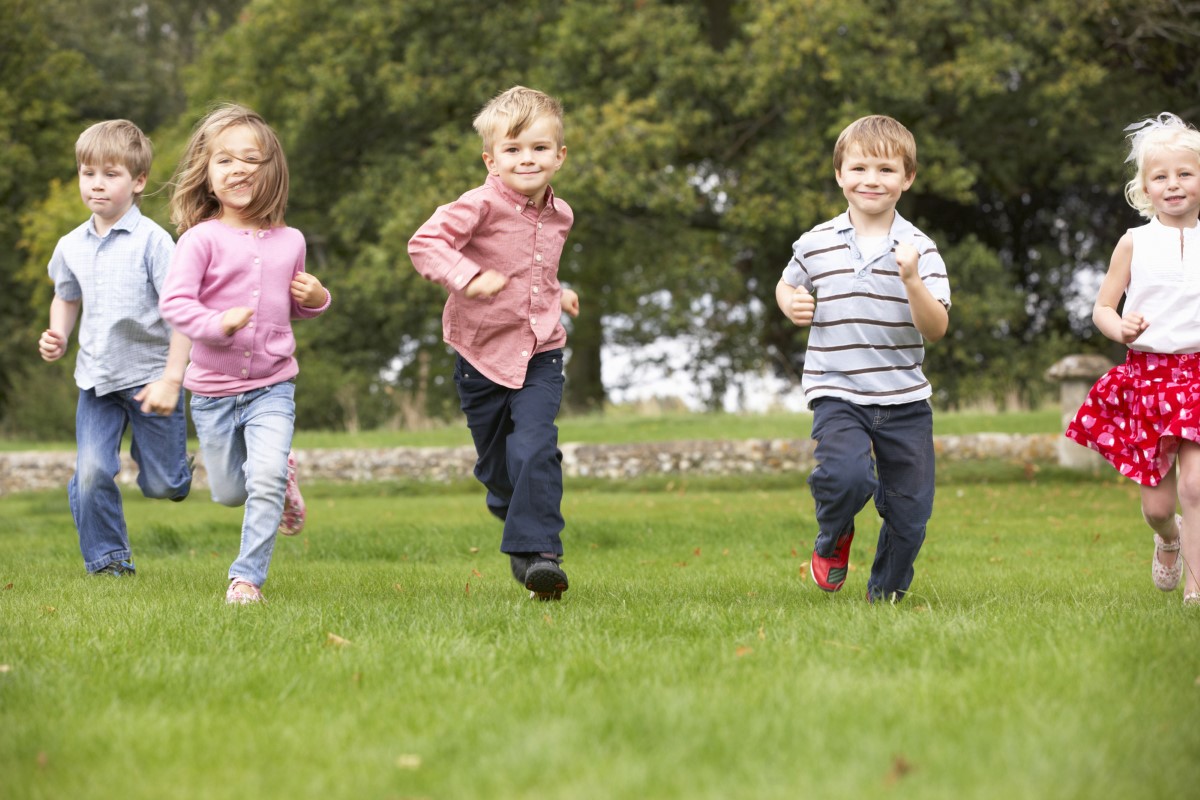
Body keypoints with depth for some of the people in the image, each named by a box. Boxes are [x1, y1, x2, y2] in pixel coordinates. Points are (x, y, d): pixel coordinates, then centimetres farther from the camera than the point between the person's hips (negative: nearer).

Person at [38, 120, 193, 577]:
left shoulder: (152, 241, -11)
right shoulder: (71, 247, 4)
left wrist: (171, 380, -18)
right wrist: (57, 338, 3)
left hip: (150, 377, -3)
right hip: (96, 380, 4)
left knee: (161, 486, 4)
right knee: (91, 473, -11)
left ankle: (178, 470, 41)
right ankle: (107, 560, 7)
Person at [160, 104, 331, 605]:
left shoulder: (288, 242, 4)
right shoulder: (202, 239, -10)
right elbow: (174, 302, -18)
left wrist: (315, 298, -2)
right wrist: (218, 323, -34)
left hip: (272, 387, 1)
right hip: (213, 389, -1)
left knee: (266, 480, -19)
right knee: (229, 493, 12)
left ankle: (247, 576, -6)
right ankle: (282, 474, 44)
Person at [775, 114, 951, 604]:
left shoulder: (919, 249, -2)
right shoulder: (816, 244, 1)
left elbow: (936, 329, -10)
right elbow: (787, 286, 21)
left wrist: (911, 281, -25)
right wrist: (792, 305, -1)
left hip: (905, 399, 1)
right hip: (837, 393, -1)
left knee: (910, 512, 5)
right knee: (847, 474, -27)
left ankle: (885, 593, 31)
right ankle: (832, 538, 8)